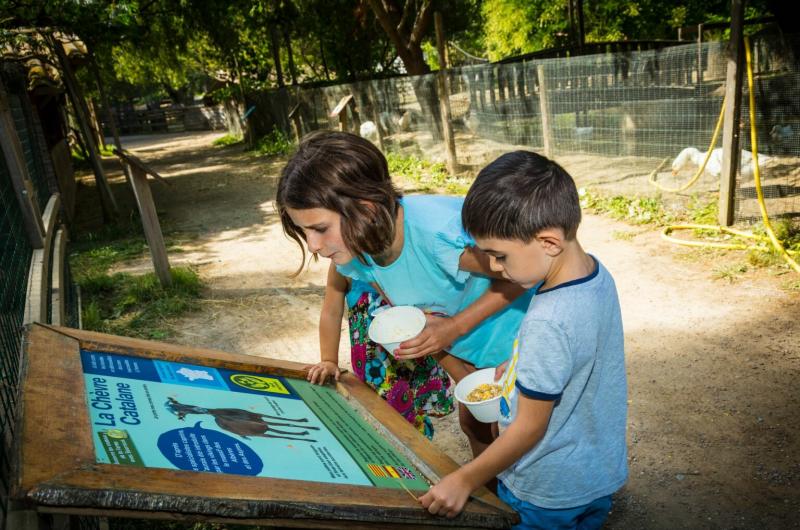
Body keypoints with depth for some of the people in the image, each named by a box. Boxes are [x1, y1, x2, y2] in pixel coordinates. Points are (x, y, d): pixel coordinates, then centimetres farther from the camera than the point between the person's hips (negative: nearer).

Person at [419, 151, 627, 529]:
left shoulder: (547, 323, -35)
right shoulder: (596, 273, -10)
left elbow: (530, 428, -24)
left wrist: (465, 480, -14)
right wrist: (522, 366, 8)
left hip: (548, 497, -8)